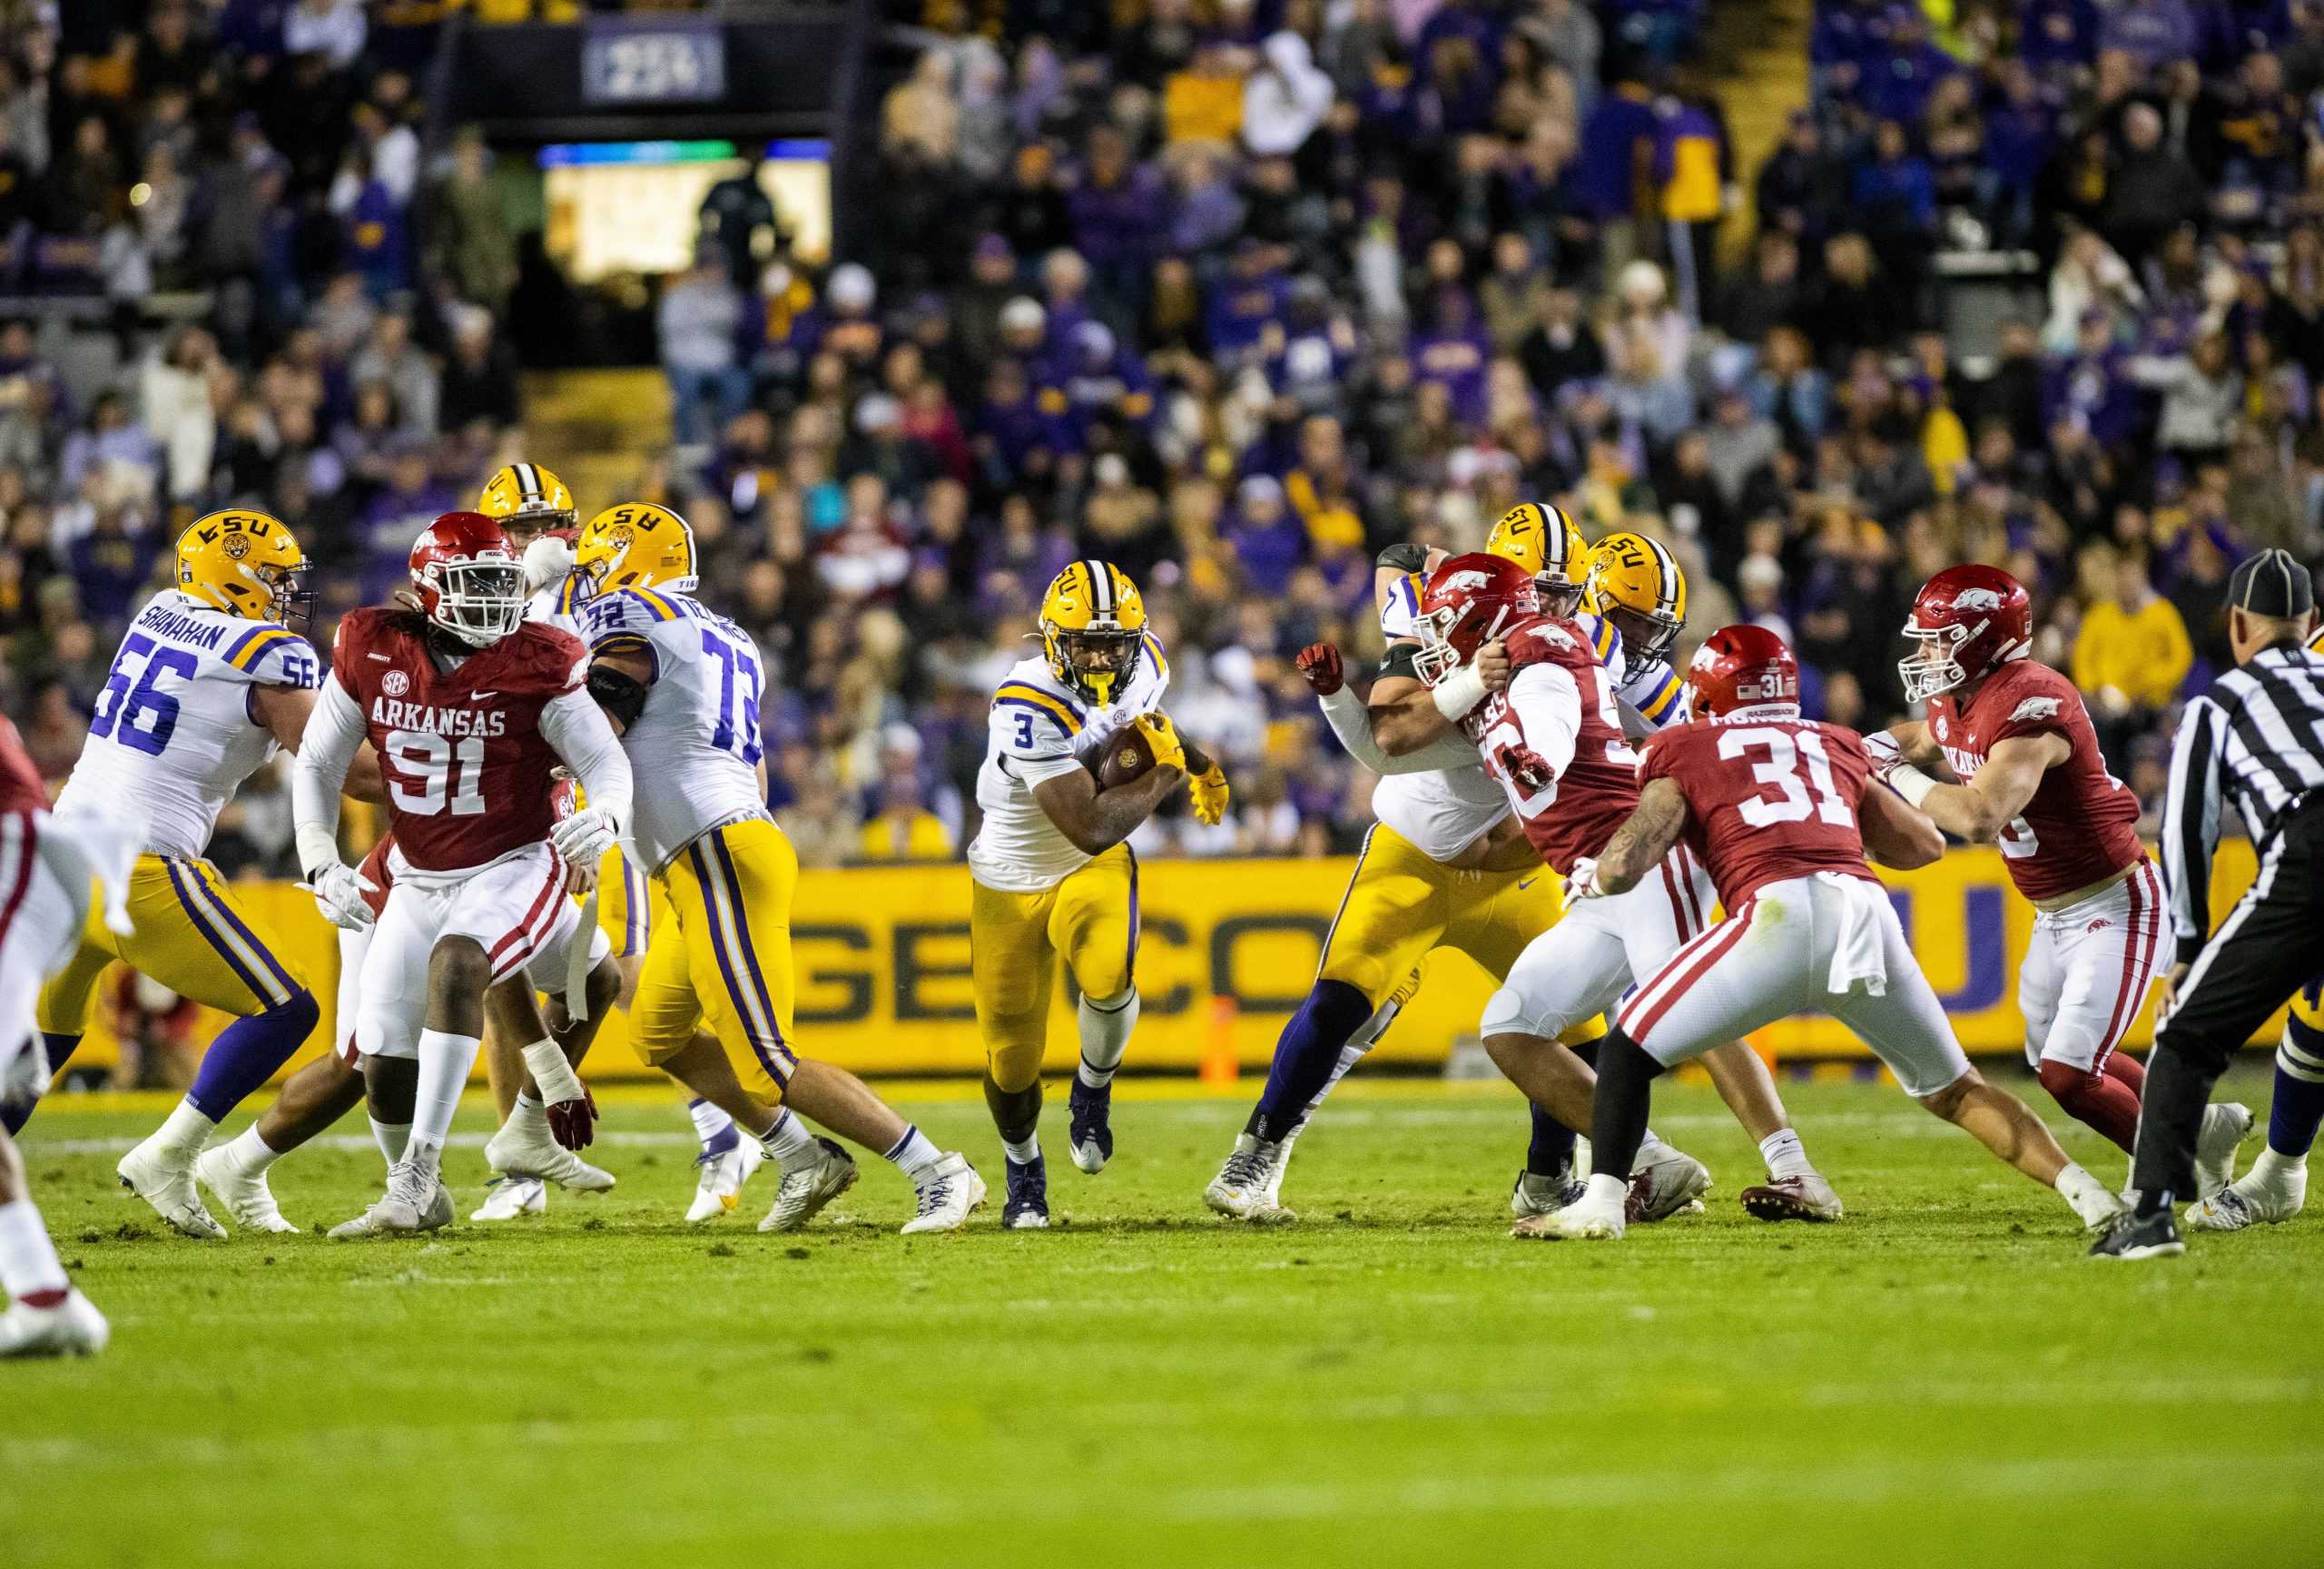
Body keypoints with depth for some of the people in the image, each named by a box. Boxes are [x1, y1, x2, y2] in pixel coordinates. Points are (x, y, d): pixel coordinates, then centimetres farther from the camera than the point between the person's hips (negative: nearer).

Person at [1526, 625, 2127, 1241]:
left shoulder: (1685, 752, 17)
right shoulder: (1834, 747, 29)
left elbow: (1623, 868, 8)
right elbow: (1924, 844, 36)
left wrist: (1589, 878, 31)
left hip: (1781, 913, -4)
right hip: (1865, 907, 4)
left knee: (1632, 1050, 9)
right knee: (1951, 1090, 22)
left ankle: (1600, 1202, -6)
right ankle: (2079, 1186, 10)